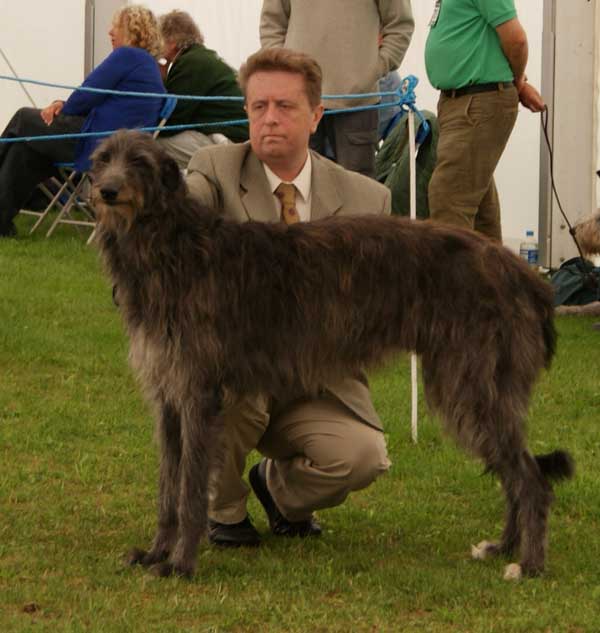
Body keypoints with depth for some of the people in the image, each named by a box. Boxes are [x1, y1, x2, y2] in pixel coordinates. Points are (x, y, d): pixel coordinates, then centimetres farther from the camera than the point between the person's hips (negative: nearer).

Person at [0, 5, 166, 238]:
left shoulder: (126, 56, -11)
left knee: (22, 120, 8)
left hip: (97, 144, -10)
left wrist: (64, 108, 9)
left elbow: (87, 95, -13)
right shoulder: (151, 66, 20)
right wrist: (62, 105, 7)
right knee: (24, 149, 13)